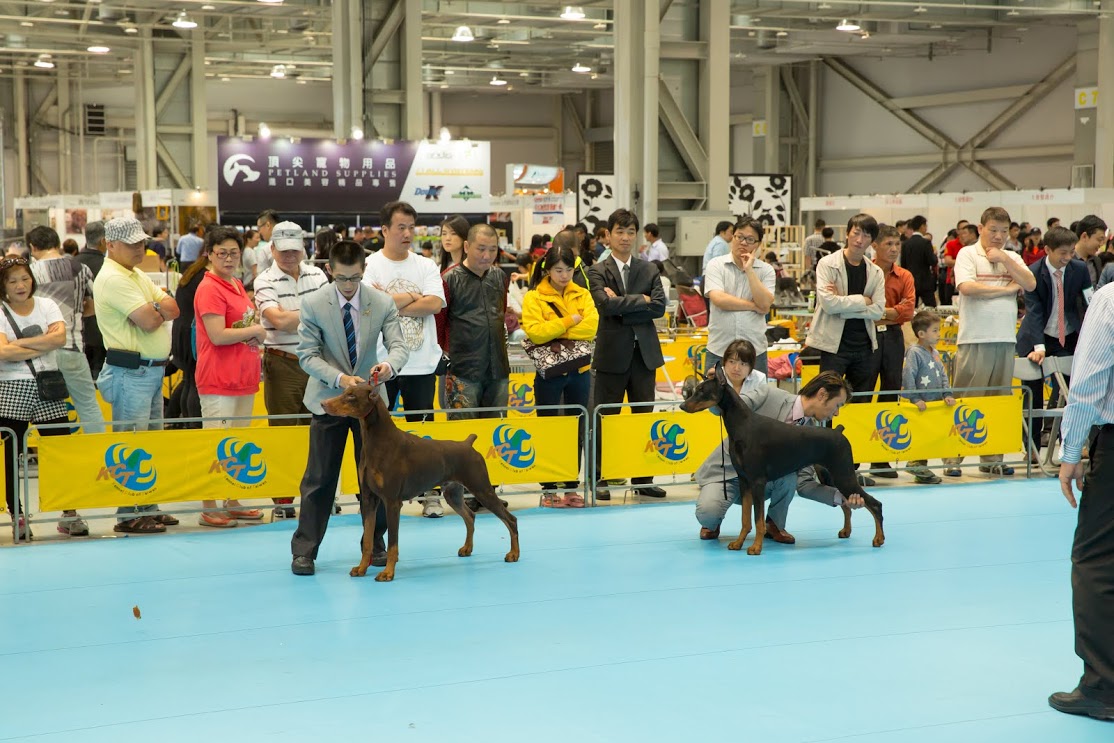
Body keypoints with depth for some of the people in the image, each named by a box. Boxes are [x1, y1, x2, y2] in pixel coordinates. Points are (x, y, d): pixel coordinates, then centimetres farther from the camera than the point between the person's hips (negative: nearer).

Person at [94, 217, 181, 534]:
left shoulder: (137, 276, 17)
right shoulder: (113, 279, -14)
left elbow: (172, 309, 8)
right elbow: (149, 321, -22)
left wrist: (154, 309, -12)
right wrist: (159, 310, -1)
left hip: (152, 370, 10)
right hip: (130, 373, -10)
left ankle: (148, 508, 21)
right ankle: (128, 515, -1)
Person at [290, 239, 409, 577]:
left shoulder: (382, 303, -8)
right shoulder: (313, 304, -13)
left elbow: (398, 346, -12)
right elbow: (308, 355, -12)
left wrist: (389, 364, -36)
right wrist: (340, 378, -28)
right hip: (329, 398, -2)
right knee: (319, 477, 1)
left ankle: (374, 544, 21)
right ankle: (304, 550, 8)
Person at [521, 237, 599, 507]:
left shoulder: (582, 295, 8)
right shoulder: (533, 298, -2)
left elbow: (590, 327, -7)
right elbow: (535, 332, -16)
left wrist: (554, 332, -14)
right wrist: (570, 322, -15)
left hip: (579, 371, 3)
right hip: (549, 373, -3)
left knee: (576, 431, 8)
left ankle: (571, 487, 17)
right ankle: (548, 489, 10)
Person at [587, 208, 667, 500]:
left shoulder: (649, 270, 10)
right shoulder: (597, 272, 0)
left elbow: (659, 306, -3)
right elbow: (606, 304, -18)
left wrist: (623, 305, -11)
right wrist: (641, 300, -10)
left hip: (644, 353, 3)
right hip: (612, 353, -3)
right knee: (605, 418, 2)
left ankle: (643, 479, 14)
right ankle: (600, 479, 9)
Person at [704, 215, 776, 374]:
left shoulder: (766, 270, 4)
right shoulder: (716, 265, 2)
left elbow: (765, 305, -9)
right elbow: (718, 299, -12)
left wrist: (749, 270, -11)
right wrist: (754, 306, -7)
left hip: (755, 350, 1)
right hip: (719, 349, -1)